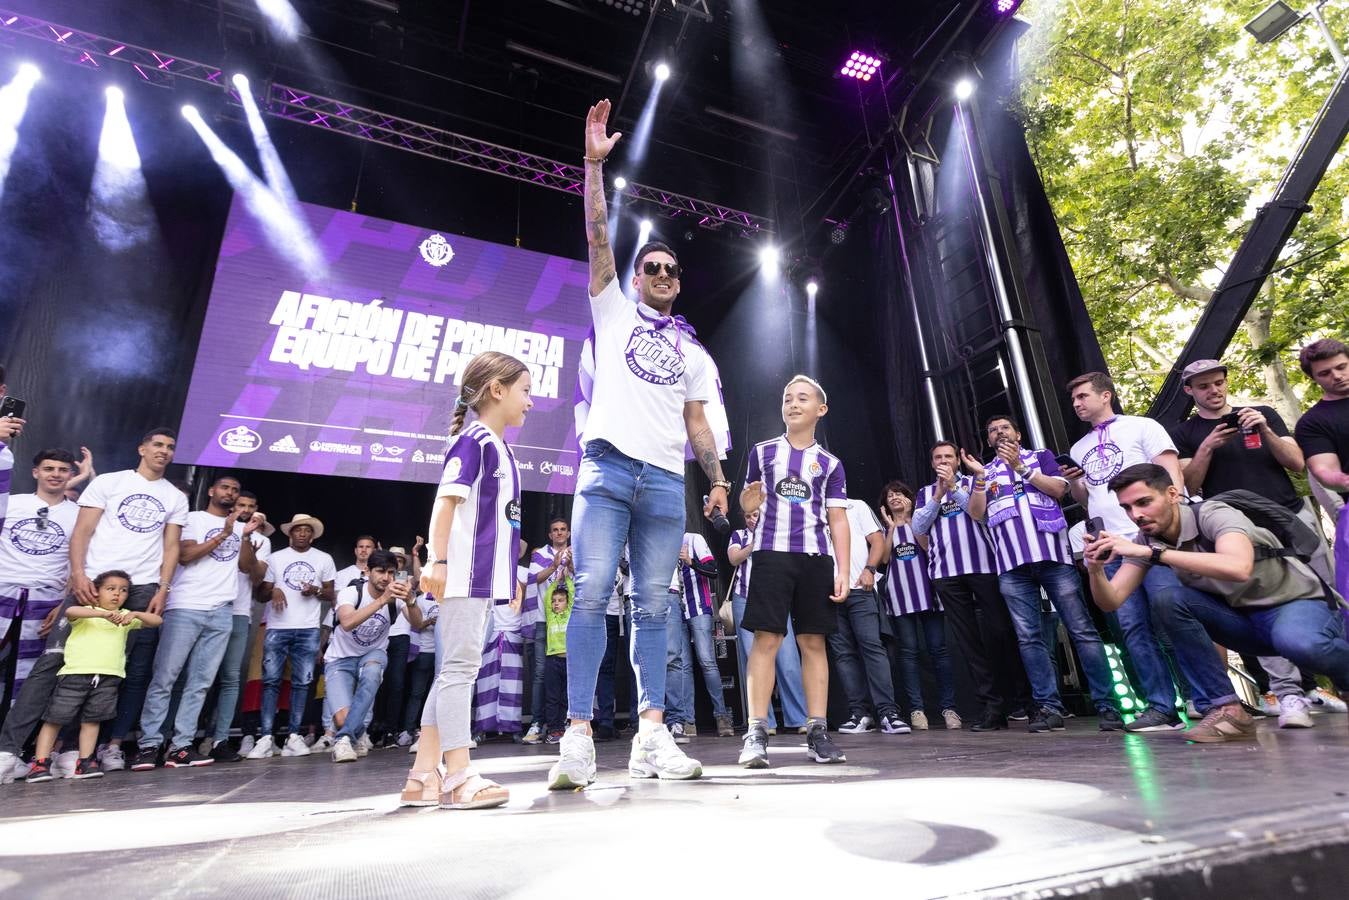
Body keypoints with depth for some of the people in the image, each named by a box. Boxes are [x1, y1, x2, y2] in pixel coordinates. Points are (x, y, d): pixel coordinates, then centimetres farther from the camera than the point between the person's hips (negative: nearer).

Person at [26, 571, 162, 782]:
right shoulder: (85, 612, 6)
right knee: (55, 717, 2)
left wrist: (134, 614, -10)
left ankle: (85, 762, 10)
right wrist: (104, 613, -27)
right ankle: (40, 763, 11)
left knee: (92, 719, 6)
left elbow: (156, 621, 6)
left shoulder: (125, 616, 15)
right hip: (75, 673, -2)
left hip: (108, 677, 3)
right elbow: (70, 611, -18)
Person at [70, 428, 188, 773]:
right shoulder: (108, 482, 8)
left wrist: (162, 590, -2)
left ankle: (112, 744, 9)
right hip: (96, 584, -2)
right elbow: (82, 530, 1)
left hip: (143, 589, 2)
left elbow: (172, 547, 9)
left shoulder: (176, 497, 13)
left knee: (136, 672, 1)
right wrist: (78, 573, -13)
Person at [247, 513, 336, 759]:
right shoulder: (276, 558, 9)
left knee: (301, 682, 1)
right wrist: (273, 591, -11)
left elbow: (331, 594, 12)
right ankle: (266, 738, 0)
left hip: (308, 629, 0)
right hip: (277, 628, 0)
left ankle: (294, 736, 5)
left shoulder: (324, 559, 10)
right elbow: (263, 592, 11)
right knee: (271, 680, -4)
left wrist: (316, 591, -8)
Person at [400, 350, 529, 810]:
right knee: (459, 667, -5)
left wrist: (510, 574, 23)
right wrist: (436, 560, -22)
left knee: (456, 669, 11)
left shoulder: (499, 447, 19)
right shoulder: (473, 440, -8)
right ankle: (458, 777, 2)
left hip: (484, 577, 10)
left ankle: (424, 776, 19)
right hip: (464, 573, -10)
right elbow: (446, 500, -16)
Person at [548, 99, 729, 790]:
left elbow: (697, 423, 18)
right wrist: (595, 163, 2)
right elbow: (597, 238, 8)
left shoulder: (694, 353, 25)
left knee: (653, 605, 2)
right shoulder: (613, 312, 18)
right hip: (607, 469, -3)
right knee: (592, 594, -11)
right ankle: (578, 735, -7)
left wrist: (716, 478, 6)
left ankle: (651, 735, 6)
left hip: (666, 482, 3)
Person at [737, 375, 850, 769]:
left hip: (817, 558, 2)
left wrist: (843, 570, -1)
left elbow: (838, 520, 8)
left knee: (813, 642, 4)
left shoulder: (830, 463, 13)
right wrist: (748, 499, -8)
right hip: (772, 554, -1)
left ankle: (817, 732, 11)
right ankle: (756, 733, -3)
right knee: (766, 639, -7)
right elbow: (748, 503, 17)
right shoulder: (763, 452, 13)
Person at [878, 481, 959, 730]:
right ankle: (916, 709, -1)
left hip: (926, 588, 0)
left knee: (938, 648, -4)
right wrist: (892, 527, -2)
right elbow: (884, 557, 1)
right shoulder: (884, 528, 17)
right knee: (908, 651, -3)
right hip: (899, 594, 0)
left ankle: (949, 707, 1)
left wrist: (911, 520, -4)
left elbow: (929, 547, -2)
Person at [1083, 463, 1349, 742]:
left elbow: (1238, 568, -46)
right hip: (1241, 616, 5)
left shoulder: (1213, 514, -25)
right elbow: (1111, 601, -13)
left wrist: (1153, 552, -47)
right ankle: (1224, 708, -15)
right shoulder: (1146, 541, -8)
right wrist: (1096, 569, -32)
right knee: (1166, 598, -22)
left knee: (1298, 643, -38)